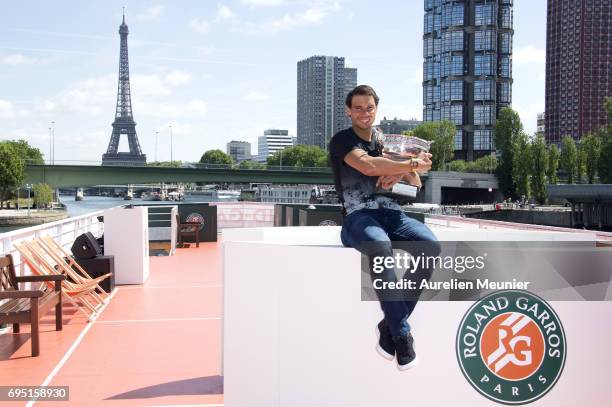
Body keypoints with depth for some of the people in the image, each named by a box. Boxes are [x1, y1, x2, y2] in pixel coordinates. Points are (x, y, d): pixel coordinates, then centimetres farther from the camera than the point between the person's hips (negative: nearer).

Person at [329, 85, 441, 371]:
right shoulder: (342, 141, 3)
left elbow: (416, 183, 20)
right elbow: (368, 165, -18)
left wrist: (401, 172, -3)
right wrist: (412, 164, -11)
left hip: (391, 213, 6)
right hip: (357, 216, -5)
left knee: (431, 245, -25)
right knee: (381, 246, -40)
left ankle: (390, 324, -16)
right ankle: (402, 334, -30)